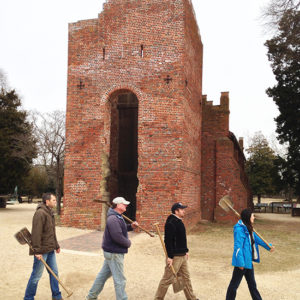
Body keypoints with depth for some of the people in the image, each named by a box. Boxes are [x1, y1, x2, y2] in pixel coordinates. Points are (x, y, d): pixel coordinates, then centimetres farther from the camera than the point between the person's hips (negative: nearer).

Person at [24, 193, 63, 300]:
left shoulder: (50, 213, 13)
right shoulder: (40, 213, -18)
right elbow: (36, 233, -23)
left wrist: (56, 245, 23)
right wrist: (37, 251, -24)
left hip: (50, 250, 9)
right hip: (42, 251, -9)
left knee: (54, 273, 14)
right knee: (36, 275, 3)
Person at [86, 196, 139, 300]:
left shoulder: (118, 217, 10)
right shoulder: (113, 219, -23)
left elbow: (122, 228, 22)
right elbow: (117, 237, -29)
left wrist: (131, 226, 3)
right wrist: (128, 243, -14)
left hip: (111, 252, 11)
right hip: (114, 253, -11)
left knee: (104, 274, 21)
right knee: (120, 280, -1)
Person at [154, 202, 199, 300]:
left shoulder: (179, 222, 12)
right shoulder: (171, 223, -19)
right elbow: (168, 241, -23)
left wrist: (185, 251, 22)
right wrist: (170, 256, -24)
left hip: (182, 256, 10)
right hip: (174, 256, -10)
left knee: (186, 277, 17)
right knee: (167, 279, -1)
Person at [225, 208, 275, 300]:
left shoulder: (248, 228, 8)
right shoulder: (239, 229, -22)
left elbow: (256, 238, 22)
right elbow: (238, 247, -23)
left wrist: (268, 246, 20)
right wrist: (240, 263, -23)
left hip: (248, 261, 10)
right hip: (242, 261, -10)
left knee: (252, 284, 21)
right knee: (234, 285, 3)